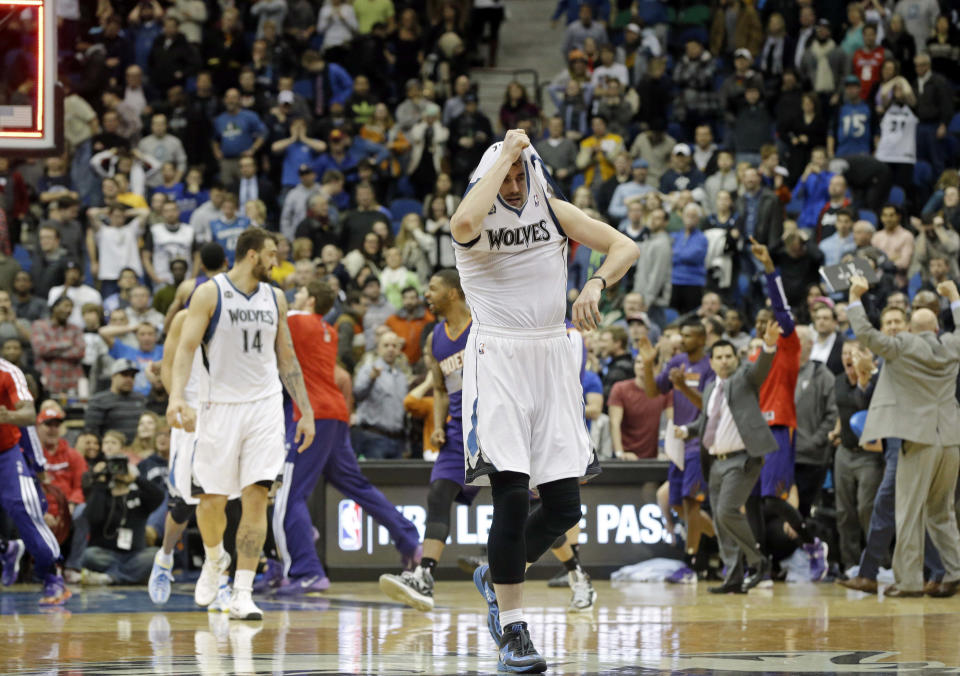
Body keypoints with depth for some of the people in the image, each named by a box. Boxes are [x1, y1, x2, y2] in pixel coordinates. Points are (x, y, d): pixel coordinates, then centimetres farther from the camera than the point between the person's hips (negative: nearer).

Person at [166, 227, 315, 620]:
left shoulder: (274, 298, 10)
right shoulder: (210, 294, -4)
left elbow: (286, 358, 17)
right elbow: (186, 348, -10)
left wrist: (306, 411, 14)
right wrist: (177, 395, -26)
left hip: (264, 404, 3)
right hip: (220, 406, -3)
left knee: (256, 496, -9)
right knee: (211, 499, 2)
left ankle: (242, 594, -9)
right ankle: (214, 559, 35)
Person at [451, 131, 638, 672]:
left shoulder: (552, 210, 5)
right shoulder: (476, 219, -5)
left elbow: (626, 247, 0)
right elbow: (464, 222, -31)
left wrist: (596, 284, -21)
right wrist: (507, 152, -23)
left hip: (552, 359, 4)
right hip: (497, 360, -4)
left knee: (564, 506, 2)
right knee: (513, 496, -14)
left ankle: (497, 576, 30)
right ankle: (512, 630, -4)